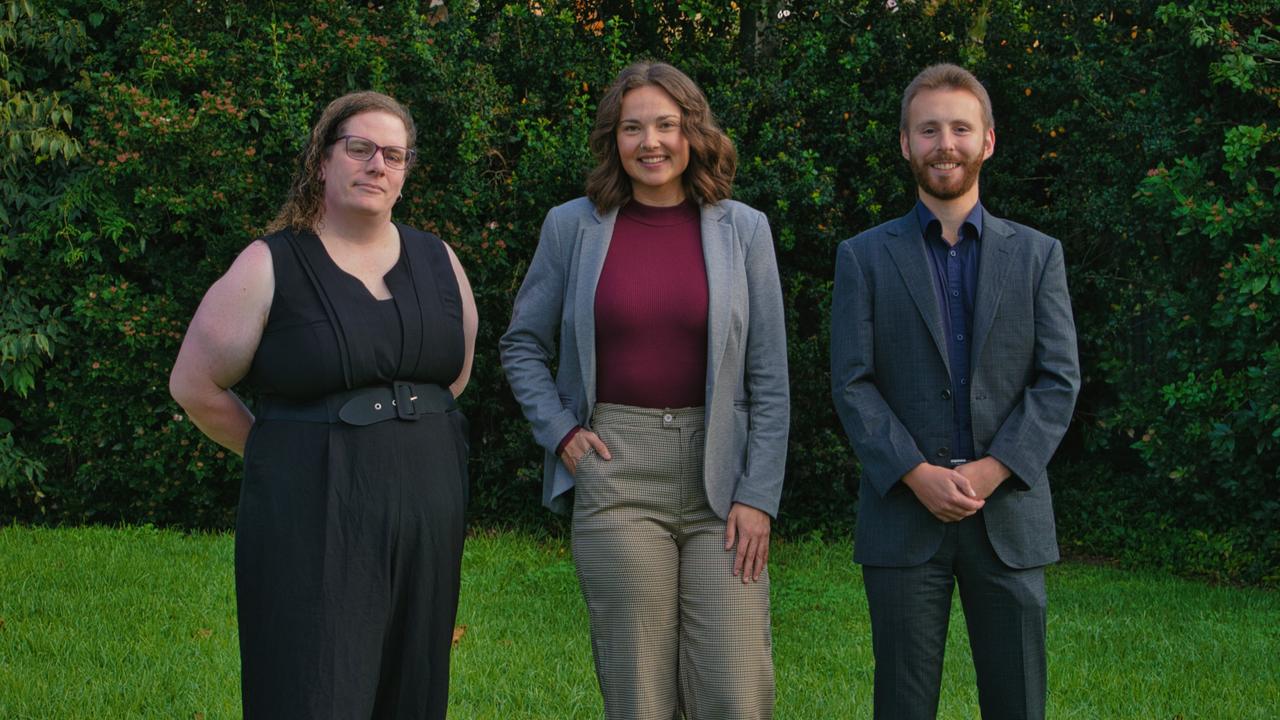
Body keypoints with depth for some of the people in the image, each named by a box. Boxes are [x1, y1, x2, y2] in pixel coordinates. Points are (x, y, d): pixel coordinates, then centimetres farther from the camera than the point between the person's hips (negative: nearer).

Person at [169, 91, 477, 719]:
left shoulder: (437, 260, 9)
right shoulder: (272, 266, -5)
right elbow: (195, 385, 0)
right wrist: (285, 456, 7)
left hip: (426, 523, 5)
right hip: (314, 521, -5)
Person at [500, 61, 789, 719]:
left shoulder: (743, 229, 3)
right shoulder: (573, 226, 3)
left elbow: (769, 376, 3)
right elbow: (522, 344, 14)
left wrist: (758, 496, -3)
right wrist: (560, 432, 0)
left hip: (719, 474, 0)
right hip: (614, 473, 0)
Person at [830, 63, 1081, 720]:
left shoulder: (1037, 255, 9)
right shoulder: (864, 258, 7)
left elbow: (1059, 381, 2)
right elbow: (852, 385, -1)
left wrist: (990, 471, -11)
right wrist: (919, 476, -13)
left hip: (1009, 514, 1)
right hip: (903, 516, -1)